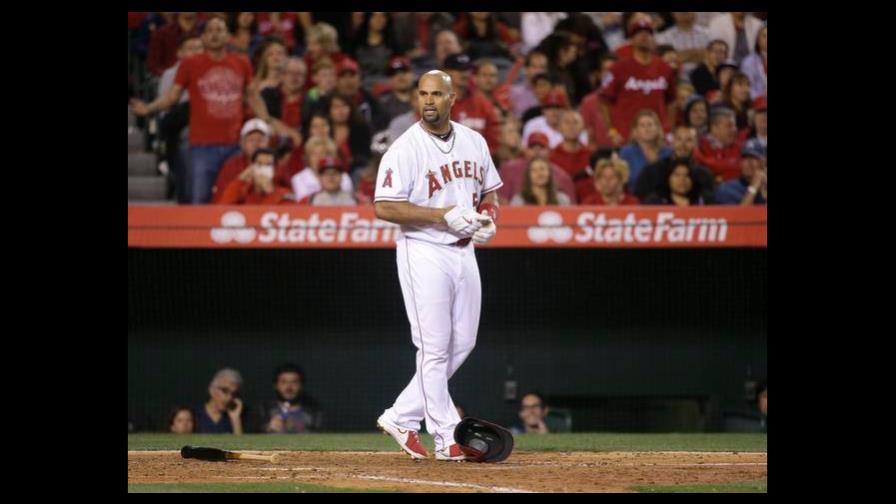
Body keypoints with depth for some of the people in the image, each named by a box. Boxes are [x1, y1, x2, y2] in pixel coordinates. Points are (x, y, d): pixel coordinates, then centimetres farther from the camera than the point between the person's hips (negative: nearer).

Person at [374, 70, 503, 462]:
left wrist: (489, 219, -2)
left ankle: (401, 417, 18)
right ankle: (447, 437, -1)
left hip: (464, 251, 7)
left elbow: (489, 191, 21)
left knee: (462, 344, 9)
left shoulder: (474, 142, 8)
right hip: (424, 254, -7)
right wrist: (444, 216, -22)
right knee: (434, 347, -5)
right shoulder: (406, 148, -12)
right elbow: (384, 207, -17)